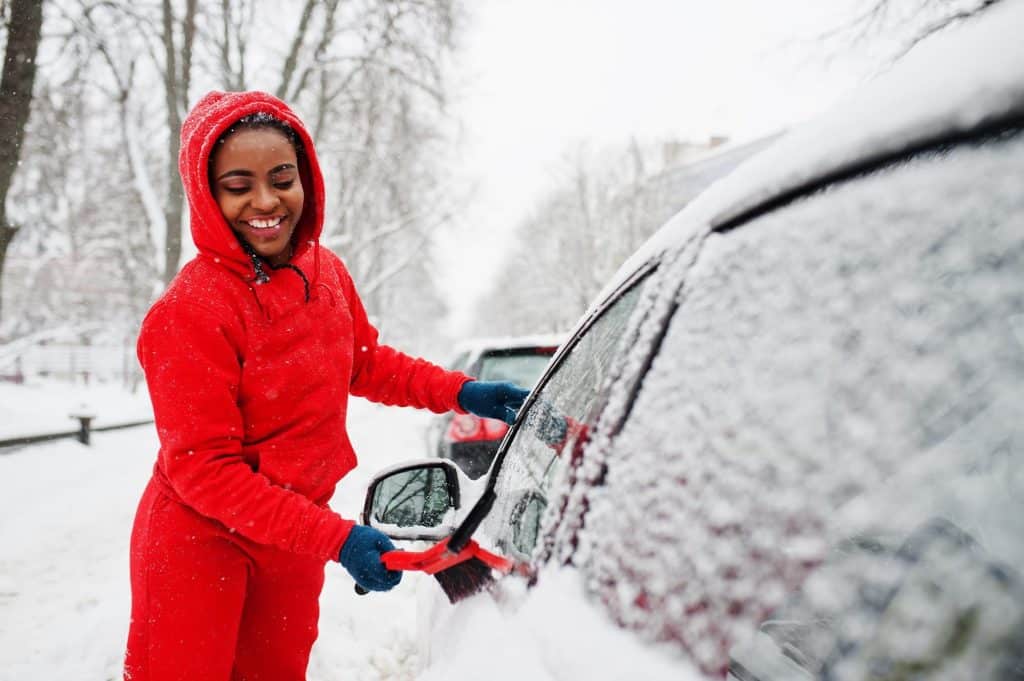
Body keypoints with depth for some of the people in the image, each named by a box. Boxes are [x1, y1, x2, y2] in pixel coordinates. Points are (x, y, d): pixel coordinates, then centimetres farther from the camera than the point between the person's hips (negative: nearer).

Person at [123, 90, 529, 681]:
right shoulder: (190, 312, -24)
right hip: (200, 542, -6)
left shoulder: (327, 271, -5)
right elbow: (203, 467, -23)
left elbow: (364, 361, 13)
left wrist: (459, 391, 1)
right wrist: (335, 537, -27)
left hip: (295, 538, 6)